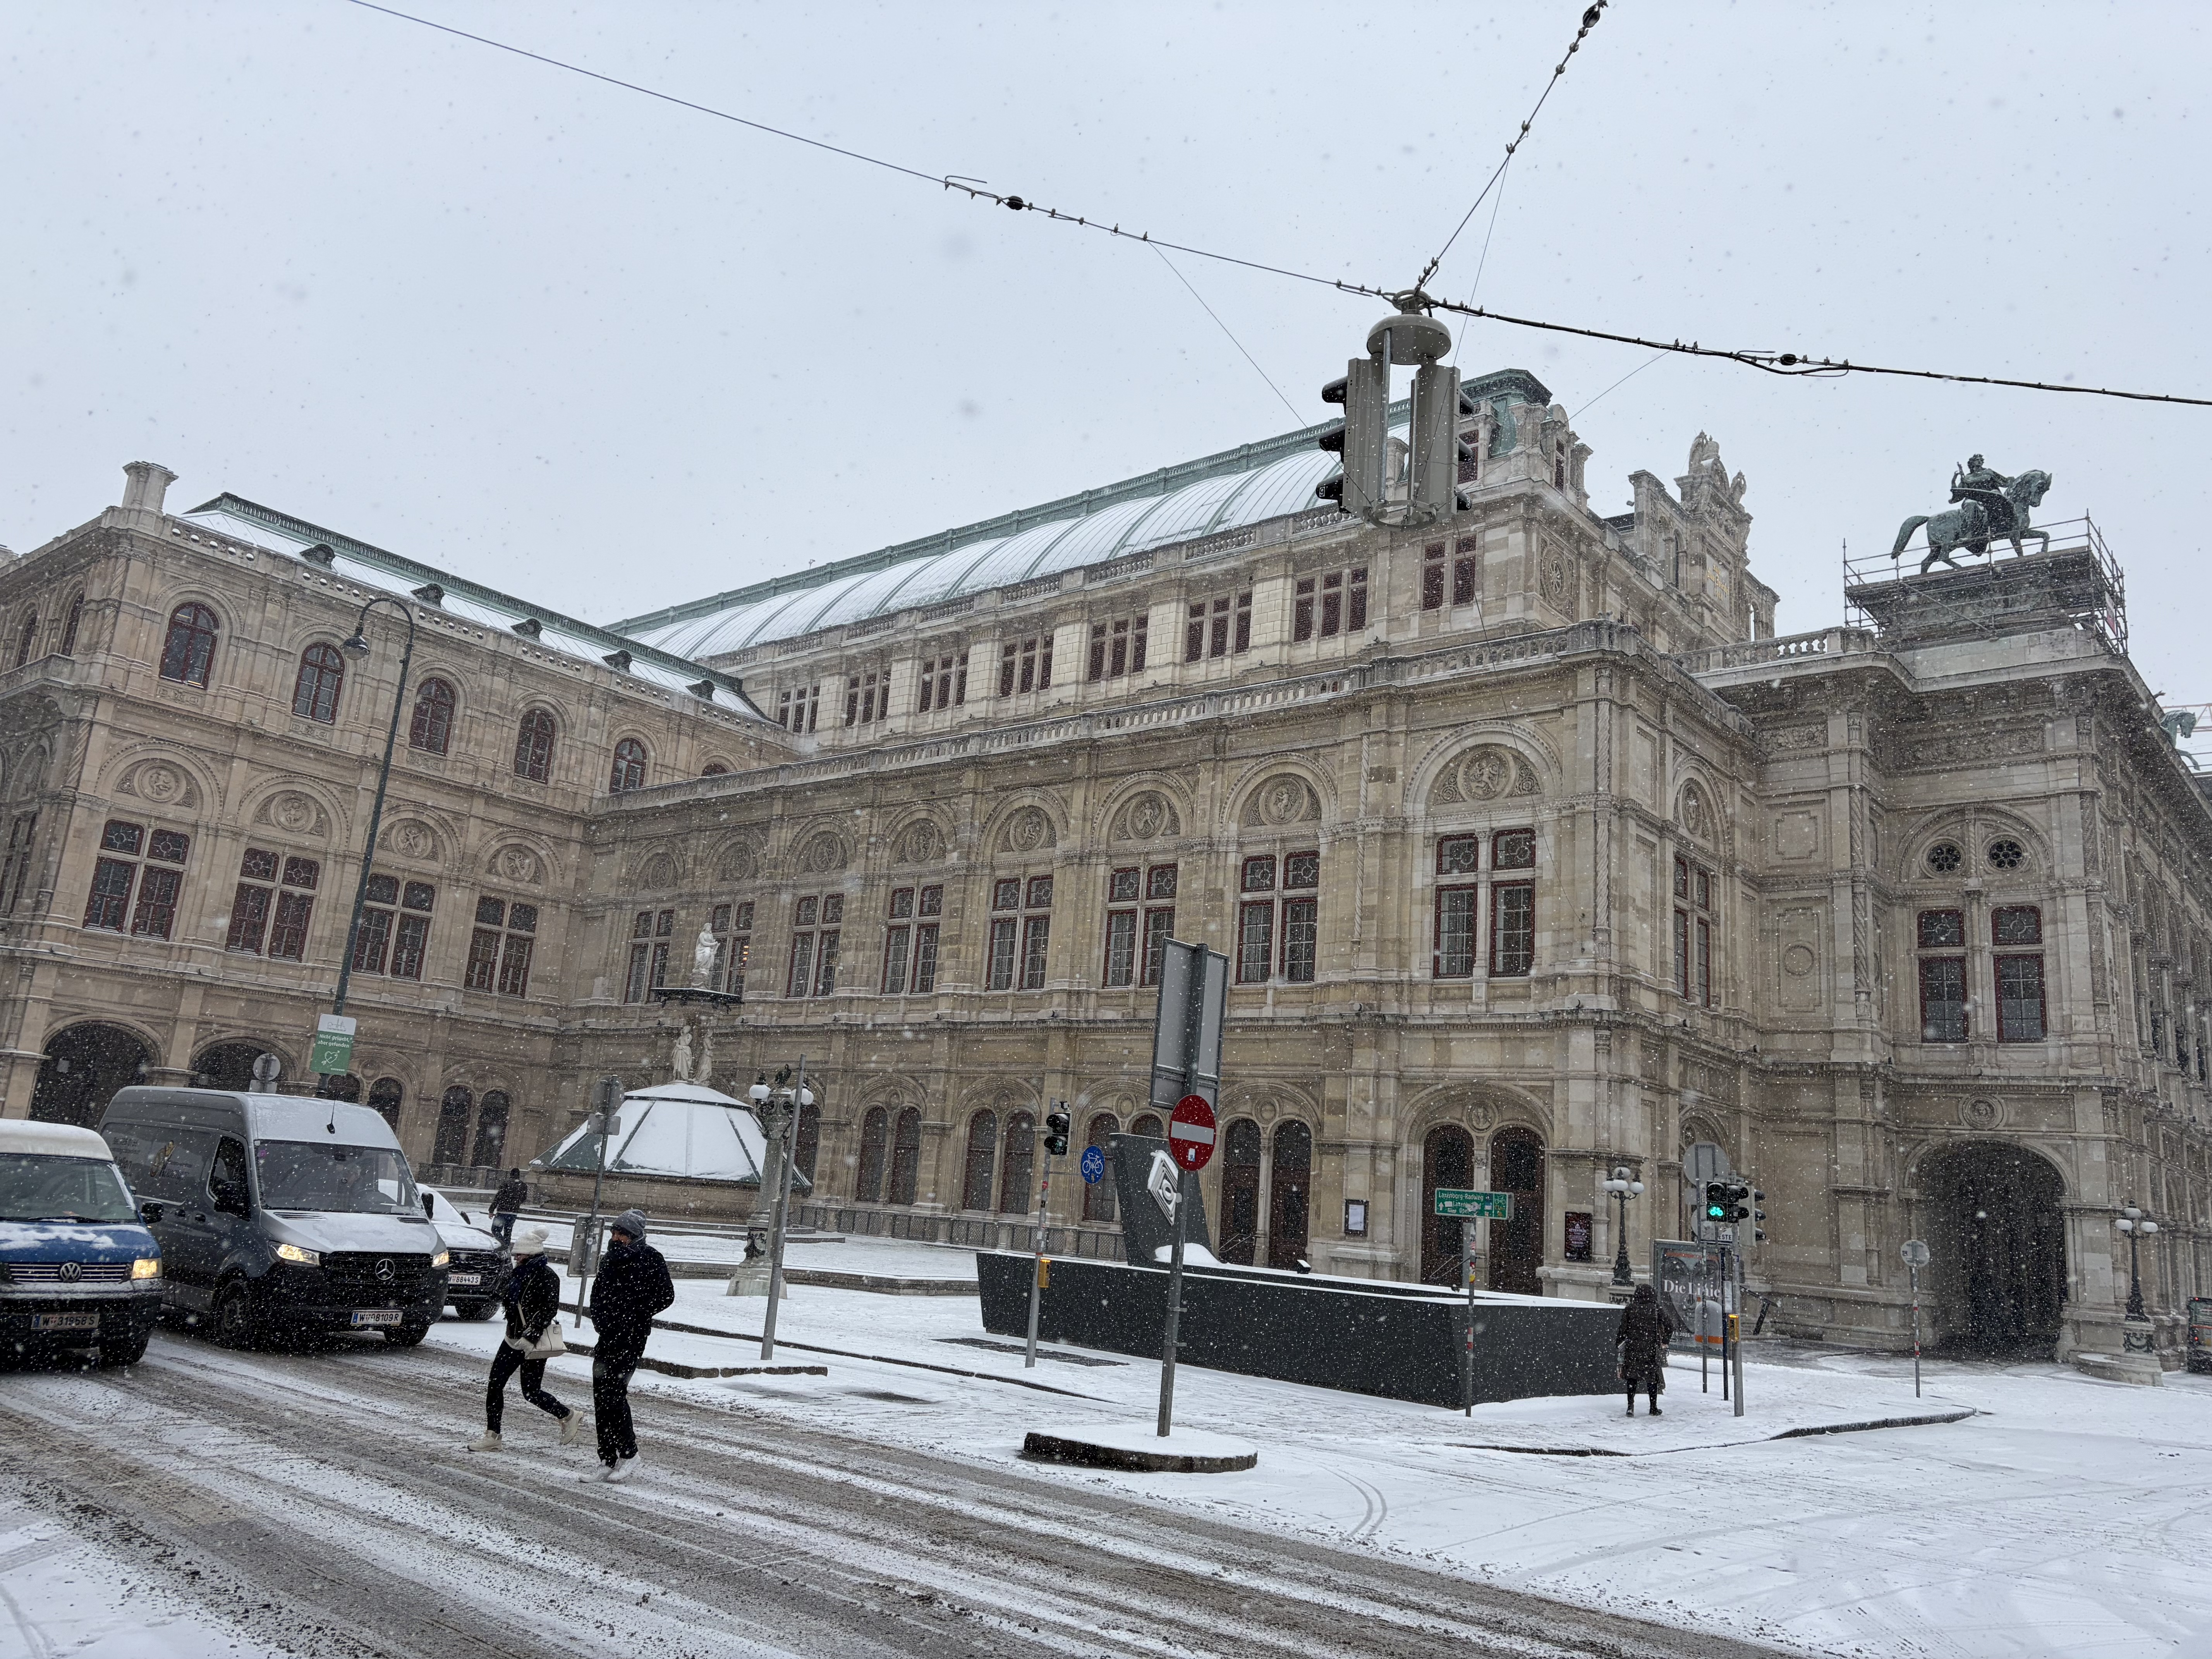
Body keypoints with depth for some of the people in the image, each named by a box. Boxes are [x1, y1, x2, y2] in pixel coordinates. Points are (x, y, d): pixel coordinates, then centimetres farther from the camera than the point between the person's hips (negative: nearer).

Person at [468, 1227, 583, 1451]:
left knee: (531, 1392, -2)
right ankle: (492, 1437, 12)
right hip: (514, 1339, 8)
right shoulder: (519, 1273, 8)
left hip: (534, 1343, -8)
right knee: (494, 1384, 3)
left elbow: (549, 1311, -21)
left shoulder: (546, 1276, -16)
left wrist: (531, 1337, -25)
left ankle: (570, 1417, 17)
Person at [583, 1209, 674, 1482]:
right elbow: (598, 1292, 24)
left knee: (614, 1391, -12)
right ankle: (608, 1462, 13)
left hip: (632, 1336, -7)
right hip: (608, 1335, 7)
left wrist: (635, 1315, -11)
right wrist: (599, 1319, 7)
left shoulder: (650, 1259, -7)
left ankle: (629, 1453, 2)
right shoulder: (610, 1258, 13)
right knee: (600, 1394, 5)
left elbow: (666, 1295, -8)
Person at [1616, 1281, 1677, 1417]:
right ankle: (1654, 1408, 17)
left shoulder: (1630, 1309, -1)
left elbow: (1623, 1329, -2)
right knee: (1653, 1376, 11)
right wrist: (1665, 1342, 8)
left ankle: (1631, 1404, -6)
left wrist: (1618, 1341, 13)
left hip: (1633, 1348, 0)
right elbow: (1669, 1325, -4)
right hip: (1652, 1348, 0)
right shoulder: (1657, 1308, -2)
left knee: (1632, 1376, 8)